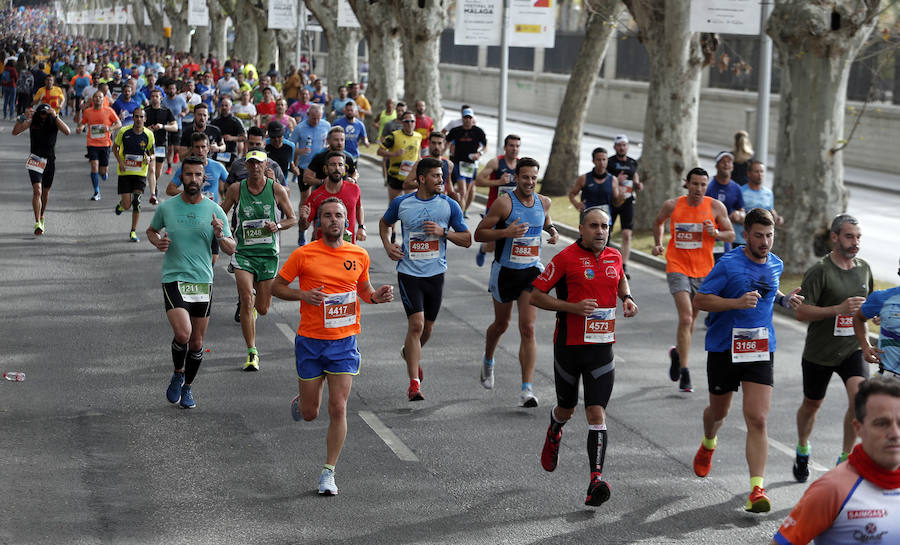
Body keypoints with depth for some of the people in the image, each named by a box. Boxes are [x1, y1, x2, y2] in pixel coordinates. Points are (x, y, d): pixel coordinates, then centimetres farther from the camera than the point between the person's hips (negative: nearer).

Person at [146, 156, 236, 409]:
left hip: (203, 282, 2)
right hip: (174, 279, -2)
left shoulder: (214, 210, 0)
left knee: (196, 343, 8)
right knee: (182, 333, -21)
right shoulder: (166, 207, 0)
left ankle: (187, 387, 30)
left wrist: (220, 235, -17)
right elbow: (151, 230, 20)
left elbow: (231, 250, 4)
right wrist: (157, 241, -3)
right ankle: (178, 373, 9)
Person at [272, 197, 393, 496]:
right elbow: (277, 286, 2)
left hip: (344, 342, 1)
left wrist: (377, 296, -4)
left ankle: (328, 472, 6)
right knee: (309, 414, 7)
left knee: (338, 409, -7)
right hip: (310, 341, -1)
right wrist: (303, 295, -16)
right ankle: (300, 401, 44)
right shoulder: (304, 254, -6)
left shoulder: (359, 255, 2)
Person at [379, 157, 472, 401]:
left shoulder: (449, 205, -1)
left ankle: (410, 352, 48)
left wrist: (443, 232, -14)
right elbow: (384, 223, 19)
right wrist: (387, 245, 1)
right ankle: (414, 383, -11)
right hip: (409, 273, -2)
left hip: (436, 273, 2)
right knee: (416, 324, -15)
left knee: (427, 327, 14)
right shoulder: (401, 203, -2)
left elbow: (467, 239, 3)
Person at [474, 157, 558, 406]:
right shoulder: (504, 202, -14)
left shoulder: (544, 202, 1)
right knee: (501, 324, 17)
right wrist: (506, 232, -28)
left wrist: (553, 231, 2)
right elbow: (479, 233, -13)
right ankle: (488, 362, 49)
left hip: (532, 271, 2)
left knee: (528, 329, -9)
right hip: (505, 271, -2)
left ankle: (527, 389, -12)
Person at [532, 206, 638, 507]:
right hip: (569, 345, -2)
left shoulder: (614, 256, 6)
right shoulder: (566, 258, -9)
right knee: (566, 408, 16)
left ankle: (596, 479, -17)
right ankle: (554, 433, 52)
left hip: (601, 347, 2)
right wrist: (573, 307, -19)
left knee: (596, 414, -10)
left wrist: (627, 297, 8)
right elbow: (535, 295, -8)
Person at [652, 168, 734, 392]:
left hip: (703, 271, 2)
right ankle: (684, 373, -14)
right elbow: (658, 222, 19)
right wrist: (658, 243, 6)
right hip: (677, 268, -2)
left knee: (691, 319, 16)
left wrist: (716, 233, -15)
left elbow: (731, 235, 4)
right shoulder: (672, 205, -2)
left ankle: (677, 353, 45)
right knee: (685, 318, -16)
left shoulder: (716, 207, -3)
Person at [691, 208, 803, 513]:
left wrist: (785, 300, 7)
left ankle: (757, 489, -13)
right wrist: (737, 302, -25)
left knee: (757, 420, -11)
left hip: (760, 349, 2)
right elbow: (700, 300, -13)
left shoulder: (776, 265, 6)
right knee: (718, 411, 18)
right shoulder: (728, 264, -12)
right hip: (724, 348, -2)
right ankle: (708, 444, 54)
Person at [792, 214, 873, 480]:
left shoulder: (864, 268, 5)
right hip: (819, 353, -3)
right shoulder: (819, 271, -13)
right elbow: (801, 313, -18)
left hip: (852, 349, 3)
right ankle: (802, 450, 42)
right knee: (811, 405, 14)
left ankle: (845, 456, -7)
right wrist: (839, 309, -27)